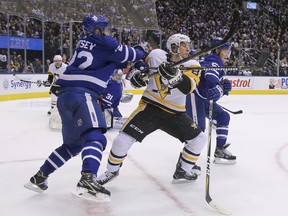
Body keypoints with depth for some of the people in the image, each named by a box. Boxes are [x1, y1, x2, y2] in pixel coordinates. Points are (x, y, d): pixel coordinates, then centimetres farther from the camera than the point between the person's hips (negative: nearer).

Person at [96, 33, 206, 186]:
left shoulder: (192, 65, -4)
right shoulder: (157, 55, -6)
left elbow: (188, 87, -23)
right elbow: (138, 65, 8)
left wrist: (174, 75, -41)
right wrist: (136, 74, -15)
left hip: (175, 114, 3)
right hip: (150, 107, -2)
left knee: (199, 138, -3)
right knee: (123, 139, -12)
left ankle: (182, 171, 17)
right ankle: (112, 171, 15)